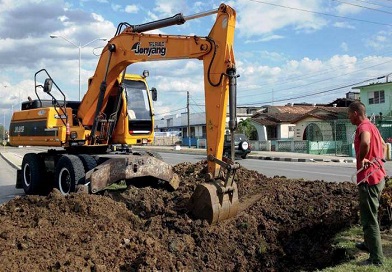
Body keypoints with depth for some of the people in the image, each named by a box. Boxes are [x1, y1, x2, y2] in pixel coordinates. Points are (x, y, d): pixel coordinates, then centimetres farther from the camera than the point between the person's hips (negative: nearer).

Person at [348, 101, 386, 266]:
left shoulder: (363, 127, -18)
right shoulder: (371, 127, 14)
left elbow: (365, 143, -42)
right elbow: (383, 145, 31)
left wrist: (362, 159, -24)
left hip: (368, 179, -10)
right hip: (378, 176, 10)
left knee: (369, 218, -2)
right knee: (371, 215, 25)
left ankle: (376, 258, 5)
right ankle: (369, 244, 41)